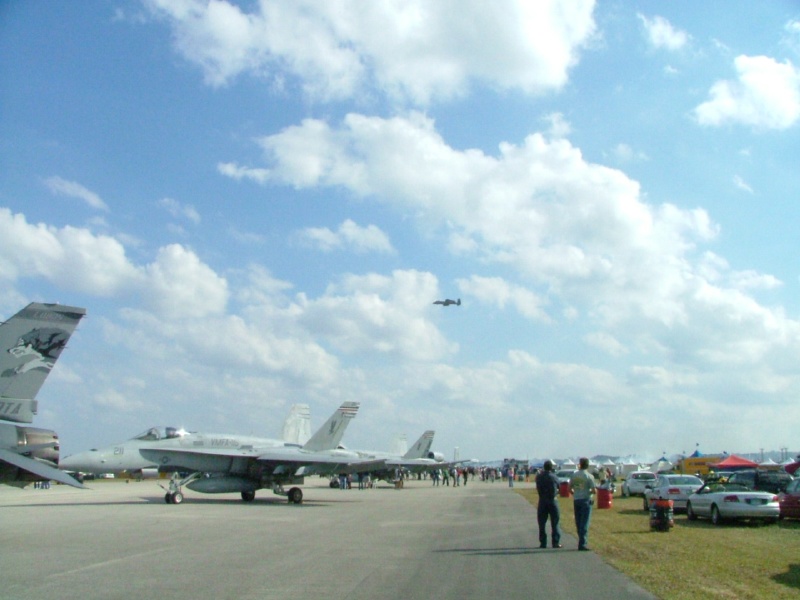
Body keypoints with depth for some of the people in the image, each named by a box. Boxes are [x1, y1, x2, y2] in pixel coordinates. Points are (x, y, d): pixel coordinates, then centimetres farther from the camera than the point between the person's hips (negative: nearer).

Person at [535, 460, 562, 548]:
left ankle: (543, 543, 7)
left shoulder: (539, 476, -4)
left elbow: (537, 488, 7)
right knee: (555, 523, 6)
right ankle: (556, 543, 5)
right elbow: (558, 487, 2)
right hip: (553, 501, -1)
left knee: (542, 523, 8)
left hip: (542, 501, 2)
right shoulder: (554, 477, -8)